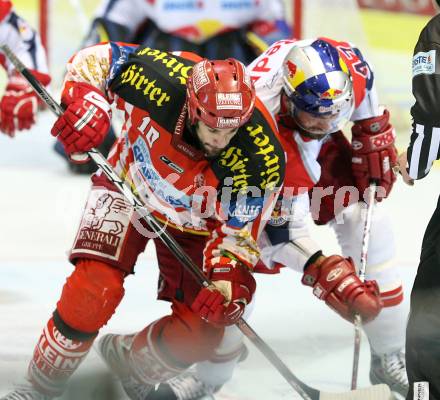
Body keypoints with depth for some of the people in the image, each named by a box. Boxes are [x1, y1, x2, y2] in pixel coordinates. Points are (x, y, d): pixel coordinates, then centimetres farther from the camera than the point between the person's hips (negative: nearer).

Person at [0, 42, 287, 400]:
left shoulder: (260, 158, -33)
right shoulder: (163, 78, -34)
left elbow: (237, 230, -21)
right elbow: (95, 58, -16)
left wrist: (227, 277, -38)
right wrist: (84, 100, -34)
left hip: (193, 222, 1)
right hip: (129, 188, -1)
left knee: (202, 333, -8)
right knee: (92, 292, -22)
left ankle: (128, 363, 23)